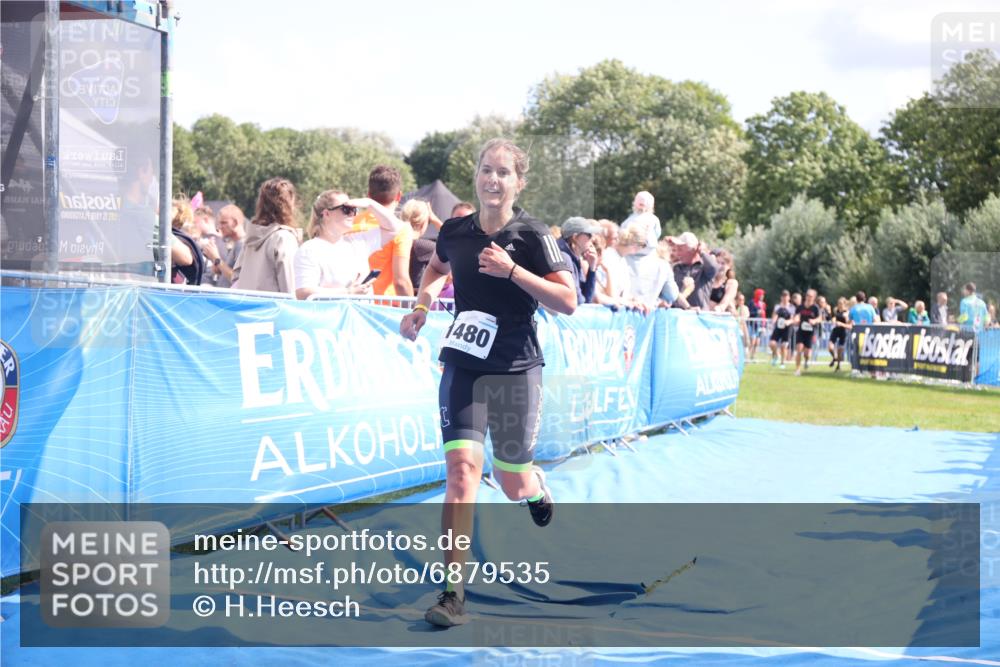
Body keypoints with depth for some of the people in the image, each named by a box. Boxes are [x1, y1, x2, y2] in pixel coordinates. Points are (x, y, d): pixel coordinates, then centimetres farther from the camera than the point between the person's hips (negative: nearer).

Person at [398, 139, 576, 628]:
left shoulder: (532, 235, -8)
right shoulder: (455, 231, 3)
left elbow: (569, 301, -14)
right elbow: (437, 267, 26)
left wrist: (512, 270, -21)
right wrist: (421, 306, 9)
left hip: (516, 371, -2)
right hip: (462, 365, 2)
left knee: (513, 485, 9)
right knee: (462, 466, -16)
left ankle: (537, 487, 51)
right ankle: (453, 595, -16)